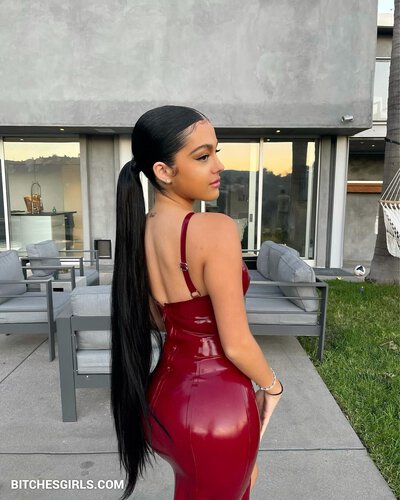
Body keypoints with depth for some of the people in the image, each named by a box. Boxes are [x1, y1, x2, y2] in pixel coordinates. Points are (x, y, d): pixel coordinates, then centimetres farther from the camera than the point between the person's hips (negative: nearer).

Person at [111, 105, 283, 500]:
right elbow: (236, 344, -20)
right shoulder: (215, 229, -25)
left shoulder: (137, 232, -1)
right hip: (215, 404, -7)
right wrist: (270, 386, -2)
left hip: (163, 397, 7)